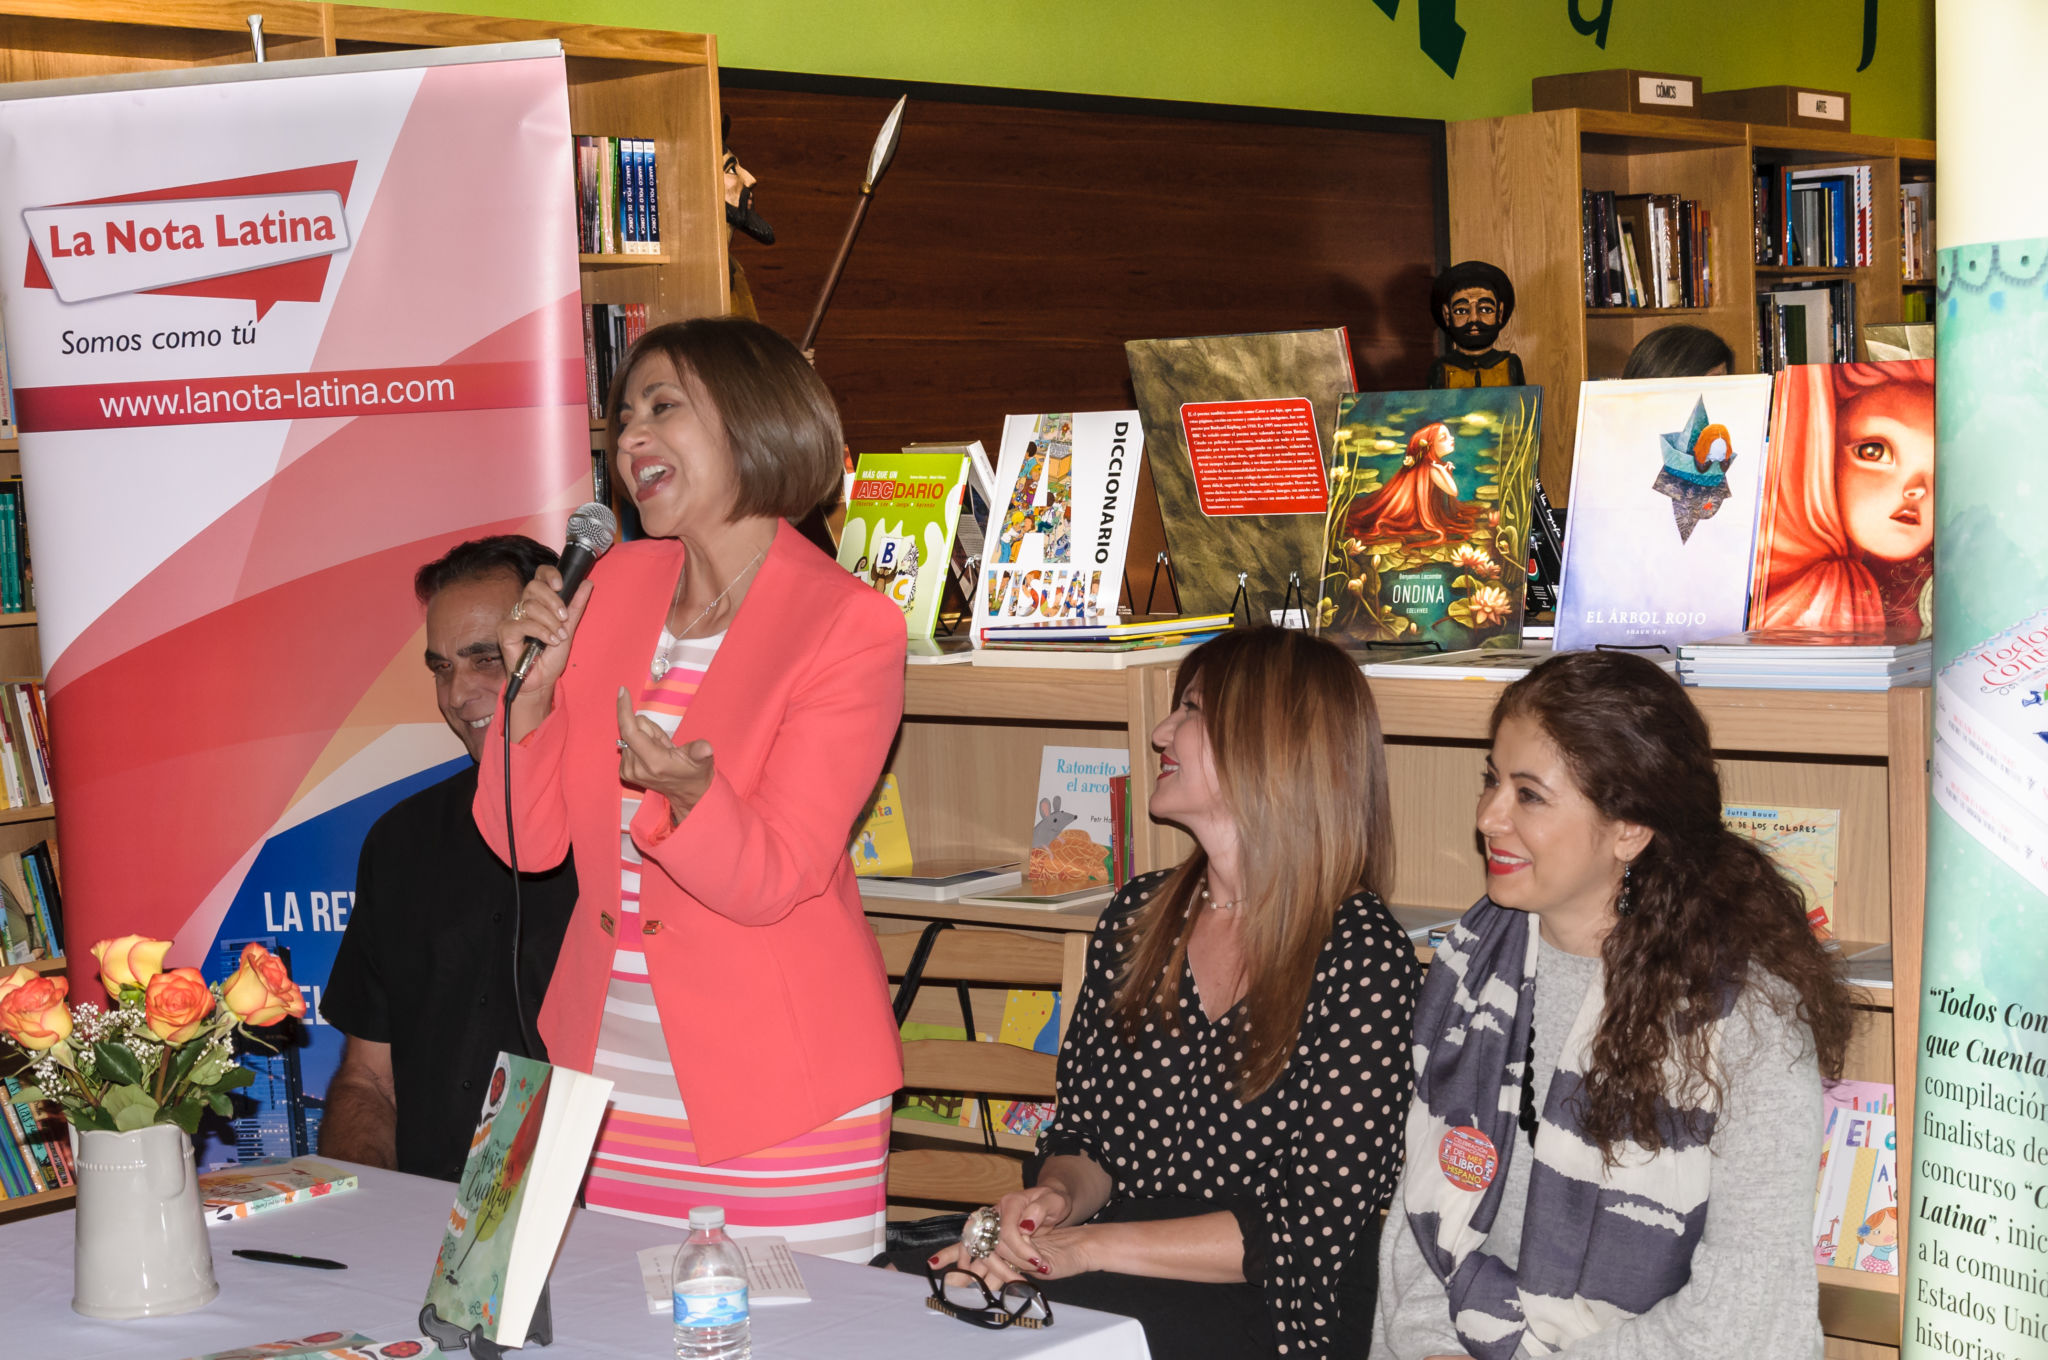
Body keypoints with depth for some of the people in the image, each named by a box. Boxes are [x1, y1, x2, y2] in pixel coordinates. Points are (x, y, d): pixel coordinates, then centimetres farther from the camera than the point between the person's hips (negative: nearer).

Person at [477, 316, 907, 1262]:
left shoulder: (851, 627, -9)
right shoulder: (616, 583, 7)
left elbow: (770, 880, -15)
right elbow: (528, 841, 7)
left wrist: (688, 794, -33)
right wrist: (534, 688, -7)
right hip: (607, 1062, 5)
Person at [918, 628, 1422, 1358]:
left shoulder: (1362, 957, -9)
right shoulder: (1139, 916, 11)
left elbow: (1311, 1230, -13)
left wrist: (1086, 1246, -17)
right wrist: (1057, 1197, -8)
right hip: (1120, 1273, 6)